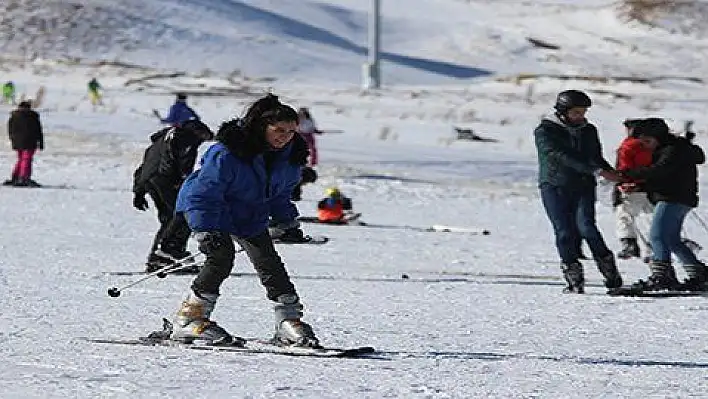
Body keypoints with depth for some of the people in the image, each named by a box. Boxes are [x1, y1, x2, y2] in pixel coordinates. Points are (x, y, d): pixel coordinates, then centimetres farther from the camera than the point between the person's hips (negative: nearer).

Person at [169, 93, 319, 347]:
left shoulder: (288, 157, -9)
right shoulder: (226, 154, -32)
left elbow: (280, 194, 12)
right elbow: (204, 194, -29)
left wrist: (288, 222, 10)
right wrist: (206, 231, -34)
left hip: (250, 216, 7)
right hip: (206, 207, -7)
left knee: (269, 263, 0)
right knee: (222, 258, -23)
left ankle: (289, 321, 8)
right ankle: (189, 319, -18)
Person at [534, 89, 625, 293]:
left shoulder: (588, 130, 13)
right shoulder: (545, 131, -5)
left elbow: (596, 157, 22)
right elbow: (563, 156, -18)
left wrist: (612, 173, -1)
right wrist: (597, 171, -26)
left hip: (583, 186, 2)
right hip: (555, 187, -2)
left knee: (585, 226, -17)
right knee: (565, 232, -6)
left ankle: (609, 270, -8)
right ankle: (574, 278, 0)